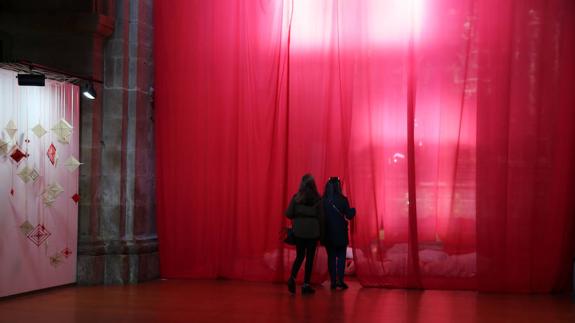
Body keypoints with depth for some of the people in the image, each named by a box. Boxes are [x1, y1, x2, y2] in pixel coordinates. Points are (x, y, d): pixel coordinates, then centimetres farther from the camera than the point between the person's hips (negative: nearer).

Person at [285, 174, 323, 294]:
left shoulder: (296, 197, -4)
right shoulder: (317, 199, -5)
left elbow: (288, 214, -4)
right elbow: (321, 217, -3)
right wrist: (320, 232, 8)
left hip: (299, 231, 2)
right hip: (313, 231, -1)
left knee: (299, 256, 14)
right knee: (310, 257, 6)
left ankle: (292, 277, -9)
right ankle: (306, 284, 5)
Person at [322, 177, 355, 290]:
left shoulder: (323, 201, -5)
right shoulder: (342, 200, -10)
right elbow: (349, 215, -6)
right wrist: (353, 210, 15)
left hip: (328, 233, 2)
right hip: (341, 233, -2)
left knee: (331, 257, 9)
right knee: (341, 256, 8)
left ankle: (333, 281, 7)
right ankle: (340, 280, -2)